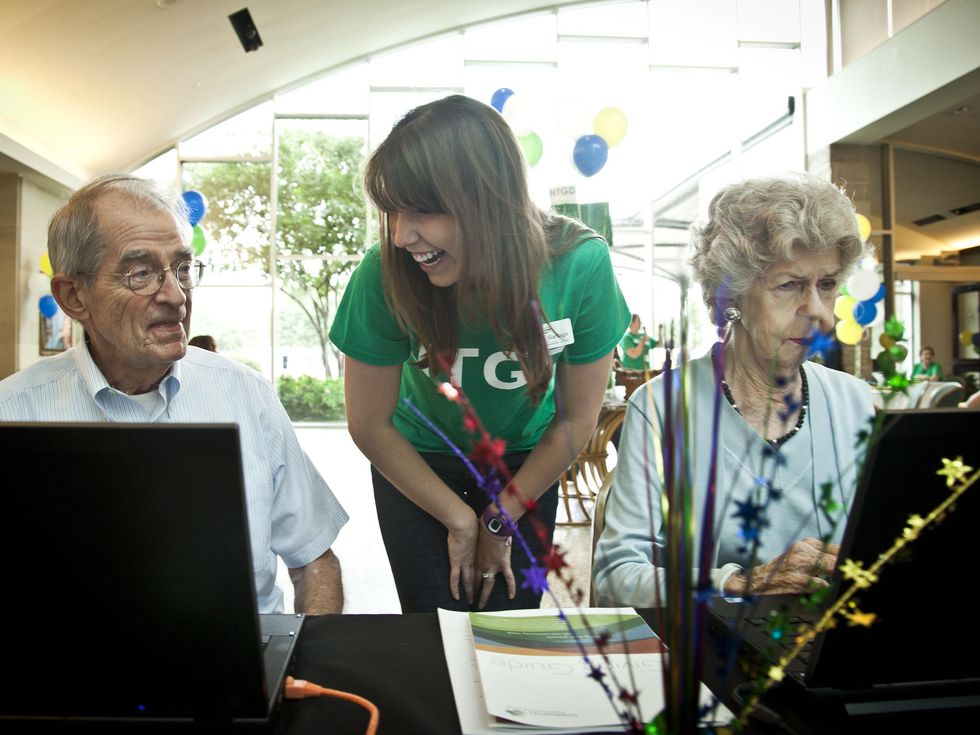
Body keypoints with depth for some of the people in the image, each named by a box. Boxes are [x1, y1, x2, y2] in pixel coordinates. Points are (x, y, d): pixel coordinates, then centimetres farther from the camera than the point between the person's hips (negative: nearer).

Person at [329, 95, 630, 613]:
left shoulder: (581, 264, -27)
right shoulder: (385, 275, -29)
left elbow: (577, 418, -13)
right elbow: (369, 425, -16)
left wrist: (501, 519, -6)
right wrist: (460, 519, -9)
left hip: (525, 464, 1)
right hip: (417, 465, 0)